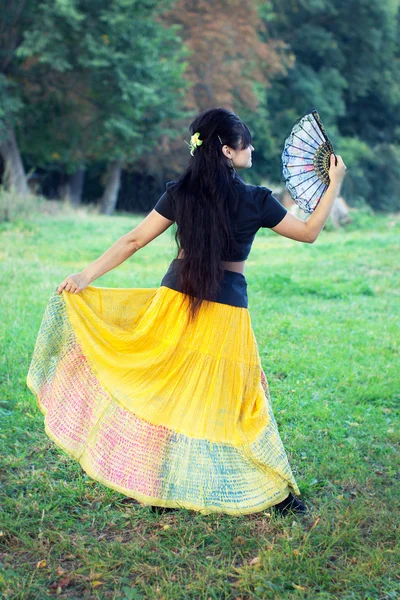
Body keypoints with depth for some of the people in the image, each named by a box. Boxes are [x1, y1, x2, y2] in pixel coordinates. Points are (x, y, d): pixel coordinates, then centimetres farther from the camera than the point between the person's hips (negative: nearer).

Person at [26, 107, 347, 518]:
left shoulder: (180, 192, -2)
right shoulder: (255, 201, -8)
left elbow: (134, 241, -3)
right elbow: (309, 232, 4)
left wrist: (86, 277, 3)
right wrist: (335, 183, 13)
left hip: (175, 302, 3)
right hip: (226, 311, -2)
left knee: (165, 392, 14)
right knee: (234, 399, 9)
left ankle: (159, 490, 25)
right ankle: (278, 493, 21)